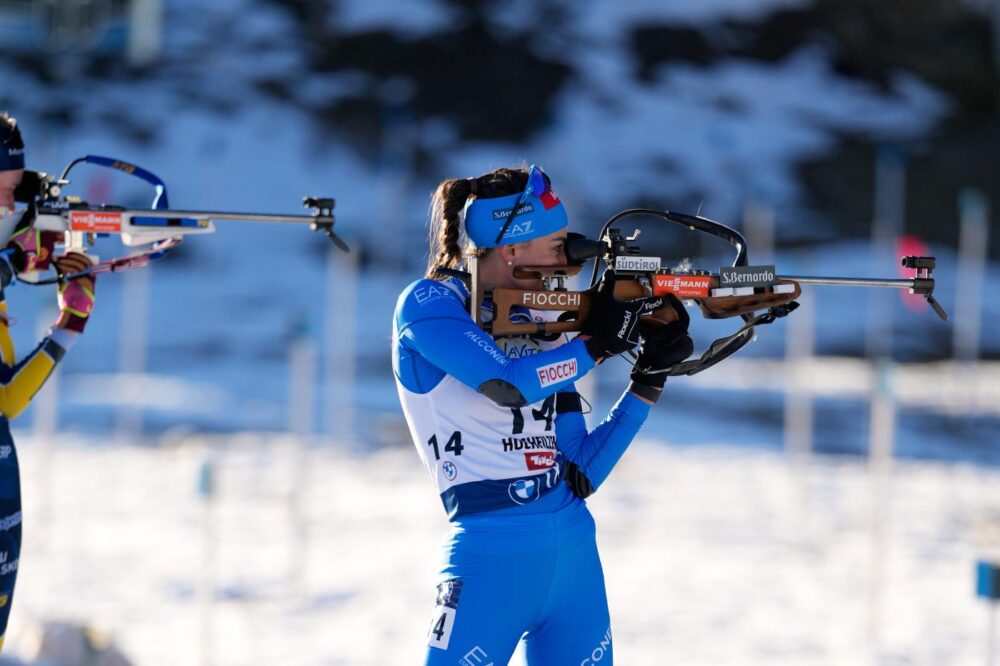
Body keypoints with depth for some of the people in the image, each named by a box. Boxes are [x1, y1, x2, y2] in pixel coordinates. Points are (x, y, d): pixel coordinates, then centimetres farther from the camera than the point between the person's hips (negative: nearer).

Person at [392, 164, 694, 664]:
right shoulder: (428, 305, -3)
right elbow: (507, 383, -21)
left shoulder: (540, 325, 13)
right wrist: (599, 341, -9)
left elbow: (580, 473, 12)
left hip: (576, 551, 7)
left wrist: (648, 382, 5)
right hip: (491, 556, -6)